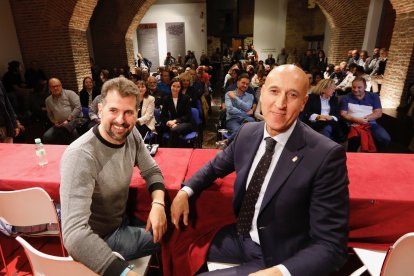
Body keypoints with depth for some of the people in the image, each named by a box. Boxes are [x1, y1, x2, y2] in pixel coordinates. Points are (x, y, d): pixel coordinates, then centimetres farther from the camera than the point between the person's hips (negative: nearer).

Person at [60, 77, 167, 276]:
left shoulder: (131, 134, -11)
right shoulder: (80, 155, -34)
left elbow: (151, 171, -2)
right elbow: (74, 234, -39)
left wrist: (158, 204, -21)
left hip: (123, 220, 6)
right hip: (101, 238, -6)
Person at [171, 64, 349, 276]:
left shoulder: (326, 155, -24)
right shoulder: (248, 132, -6)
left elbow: (331, 246, -21)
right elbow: (216, 166, 10)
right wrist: (185, 191, -4)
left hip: (279, 258, -5)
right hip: (240, 237, 5)